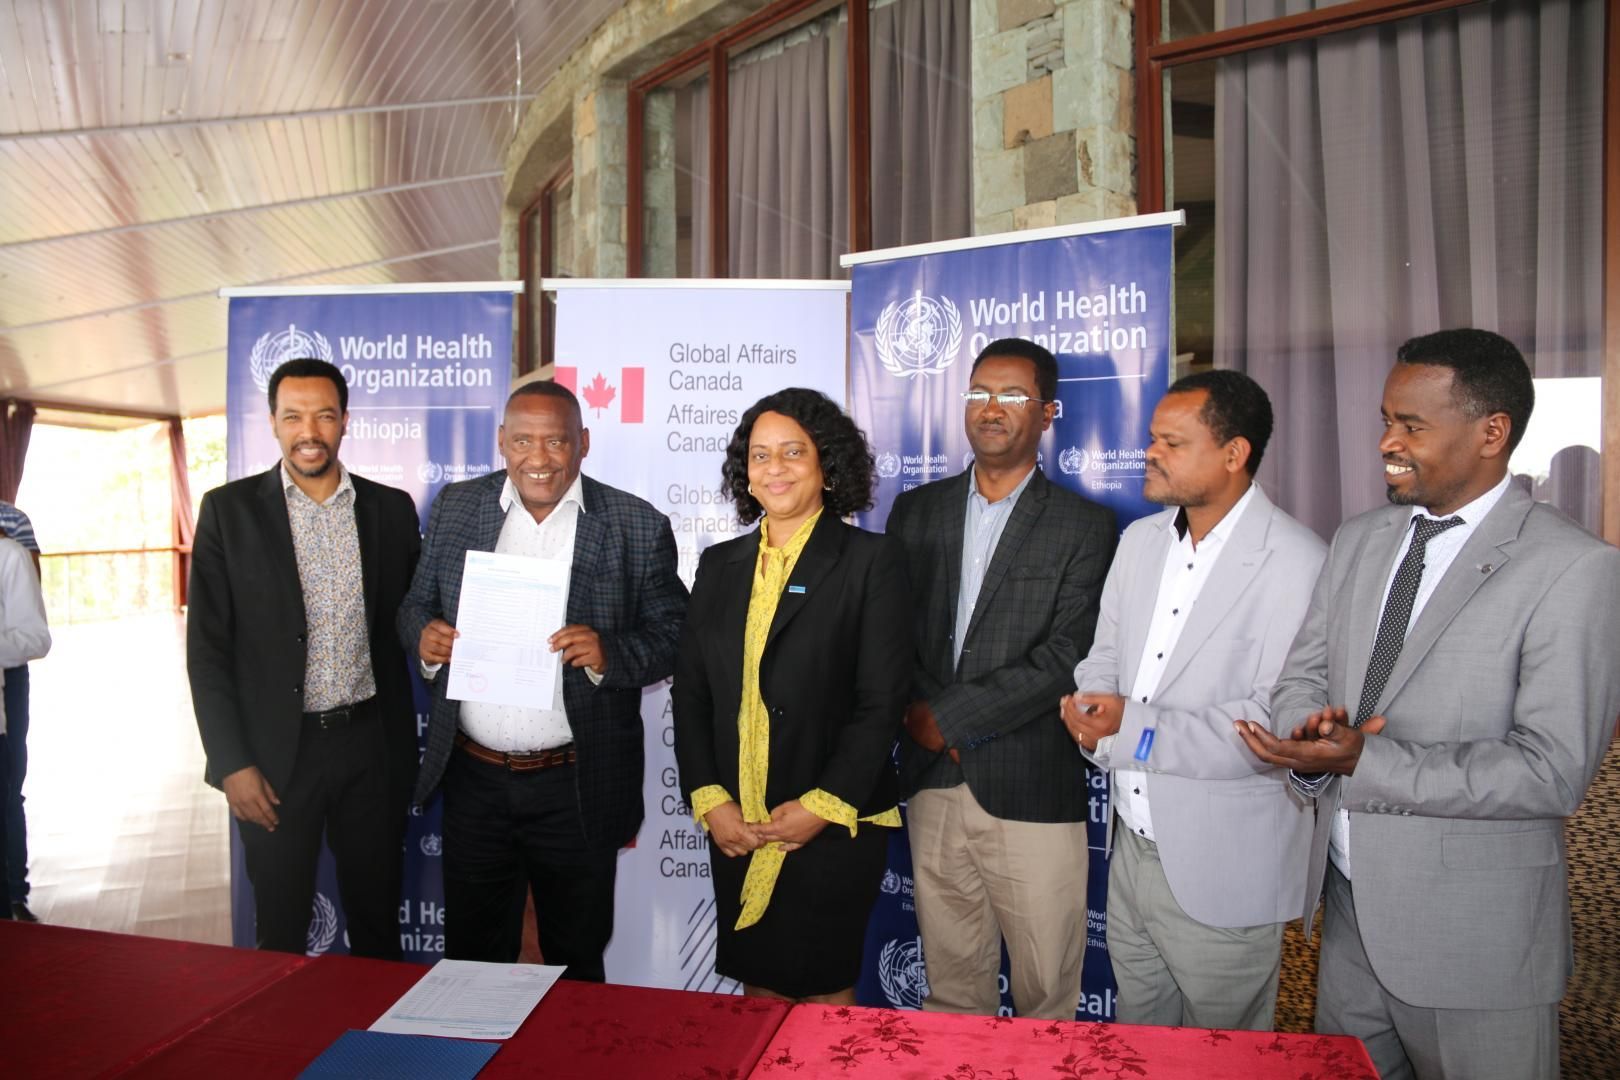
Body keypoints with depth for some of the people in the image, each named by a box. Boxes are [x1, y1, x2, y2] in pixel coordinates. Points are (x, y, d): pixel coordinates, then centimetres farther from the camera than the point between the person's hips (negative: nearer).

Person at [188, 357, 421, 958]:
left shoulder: (391, 508, 3)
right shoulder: (229, 509, -2)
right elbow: (207, 649, -3)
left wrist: (407, 750, 1)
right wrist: (231, 763, -8)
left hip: (372, 745, 2)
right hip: (276, 754, -1)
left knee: (378, 923, 14)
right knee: (280, 933, 13)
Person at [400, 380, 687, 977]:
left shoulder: (638, 526, -6)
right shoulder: (456, 507, 4)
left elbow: (672, 637, -5)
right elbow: (416, 604, 11)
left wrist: (608, 654, -23)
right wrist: (424, 637, -12)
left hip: (577, 788, -2)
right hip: (472, 777, 3)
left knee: (576, 964, 15)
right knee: (472, 956, 18)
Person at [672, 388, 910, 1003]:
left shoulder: (870, 561, -4)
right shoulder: (720, 565, 10)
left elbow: (882, 700, -9)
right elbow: (690, 691, 8)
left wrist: (824, 806, -14)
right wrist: (708, 798, -3)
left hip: (835, 826, -4)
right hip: (735, 827, 4)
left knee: (823, 994, 6)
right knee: (757, 988, 14)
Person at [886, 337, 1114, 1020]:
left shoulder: (1085, 527, -2)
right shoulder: (915, 511, 10)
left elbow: (1066, 657, -11)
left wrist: (950, 718, -12)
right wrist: (919, 713, -10)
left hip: (1032, 792, -3)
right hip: (933, 785, 3)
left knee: (1046, 995, 7)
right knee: (950, 987, 15)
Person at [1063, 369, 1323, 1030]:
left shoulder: (1296, 564, -18)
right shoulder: (1140, 541, 6)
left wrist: (1135, 730, -23)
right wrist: (1092, 713, -10)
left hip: (1220, 873, -6)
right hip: (1132, 846, 7)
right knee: (1133, 1051, 23)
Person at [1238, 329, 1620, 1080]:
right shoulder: (1358, 541, 6)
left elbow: (1552, 771, -20)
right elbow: (1302, 676, 7)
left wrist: (1364, 761, -26)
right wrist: (1311, 744, -15)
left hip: (1474, 932, -5)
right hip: (1348, 906, 6)